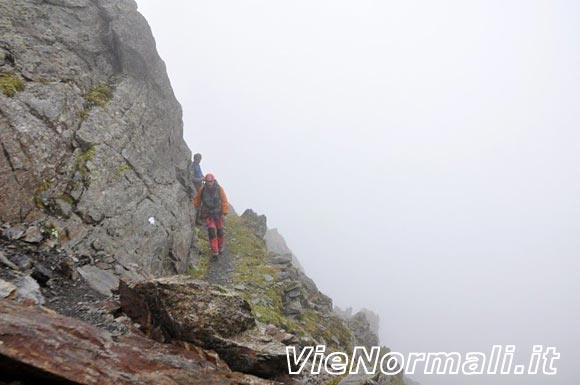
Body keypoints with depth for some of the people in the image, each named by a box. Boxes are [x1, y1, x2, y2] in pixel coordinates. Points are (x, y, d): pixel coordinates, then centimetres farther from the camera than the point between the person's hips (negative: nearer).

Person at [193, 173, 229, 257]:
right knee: (211, 230, -14)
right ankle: (214, 250, -8)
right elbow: (197, 200, 4)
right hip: (207, 213, -1)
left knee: (220, 231, 8)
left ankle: (220, 246, 36)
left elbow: (224, 201, -8)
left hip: (218, 213, 1)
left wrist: (225, 212, -14)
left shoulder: (219, 189, -13)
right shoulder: (202, 189, -10)